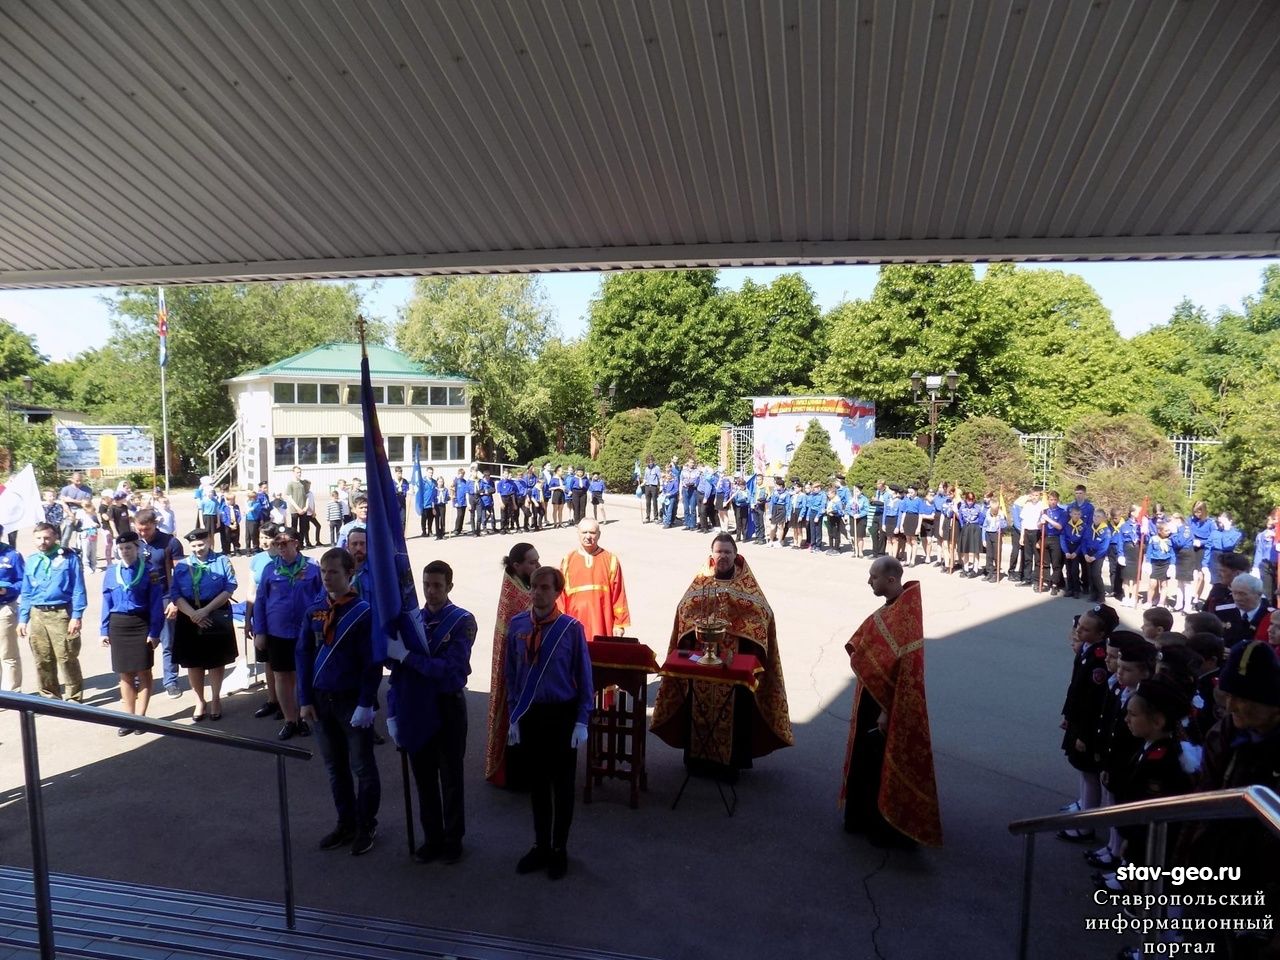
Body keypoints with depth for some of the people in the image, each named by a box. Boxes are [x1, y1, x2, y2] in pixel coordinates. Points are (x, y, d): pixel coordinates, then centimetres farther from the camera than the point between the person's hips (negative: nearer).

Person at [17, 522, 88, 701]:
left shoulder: (69, 558, -2)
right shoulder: (30, 561, 12)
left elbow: (78, 590, -5)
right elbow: (26, 593, 17)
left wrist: (76, 616, -11)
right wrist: (22, 619, 11)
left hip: (61, 614, -5)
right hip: (37, 615, 5)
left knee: (67, 659, -4)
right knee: (42, 660, 11)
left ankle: (74, 698, 6)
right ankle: (49, 696, 25)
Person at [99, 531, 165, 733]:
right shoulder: (112, 571, 4)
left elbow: (156, 603, -7)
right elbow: (107, 602, 9)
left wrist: (154, 632, -11)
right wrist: (104, 631, 5)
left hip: (141, 625, -3)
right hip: (118, 625, 3)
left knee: (143, 672, 4)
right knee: (125, 674, 9)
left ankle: (140, 717, 14)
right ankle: (129, 718, 18)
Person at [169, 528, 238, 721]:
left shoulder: (222, 561, -1)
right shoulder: (182, 565, 7)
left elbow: (229, 589, -10)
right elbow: (175, 595, -1)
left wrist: (206, 610, -18)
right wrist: (193, 614, -16)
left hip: (217, 617, -2)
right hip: (189, 618, 2)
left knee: (216, 661, 8)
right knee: (194, 663, 10)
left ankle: (215, 700, 24)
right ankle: (199, 702, 25)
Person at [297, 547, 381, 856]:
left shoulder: (363, 612, -13)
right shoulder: (313, 610, 1)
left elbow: (373, 663, -13)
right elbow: (302, 654, 5)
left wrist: (366, 704, -16)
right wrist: (305, 699, 1)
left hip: (353, 701, -5)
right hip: (321, 700, 5)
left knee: (362, 767, 7)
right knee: (335, 767, 16)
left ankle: (366, 826, 23)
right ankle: (346, 823, 31)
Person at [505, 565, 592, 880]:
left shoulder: (571, 628, -14)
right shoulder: (517, 625, -5)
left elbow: (584, 676, -7)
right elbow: (511, 674, 3)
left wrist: (582, 722, -8)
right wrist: (513, 716, 2)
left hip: (562, 715, -3)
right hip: (529, 714, 3)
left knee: (562, 784, 13)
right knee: (536, 783, 17)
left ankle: (560, 849, 31)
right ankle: (540, 846, 35)